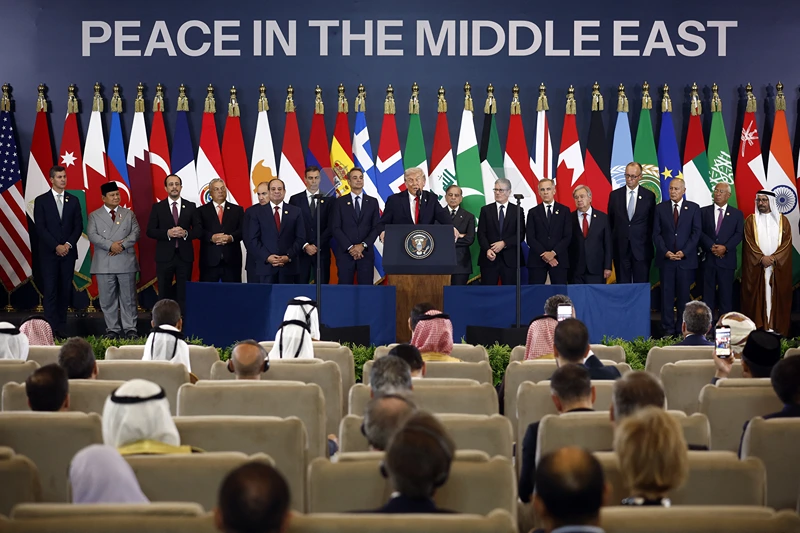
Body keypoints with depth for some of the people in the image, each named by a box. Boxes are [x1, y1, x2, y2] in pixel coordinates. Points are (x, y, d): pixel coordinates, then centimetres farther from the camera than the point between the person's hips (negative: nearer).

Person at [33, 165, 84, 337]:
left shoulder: (73, 200, 10)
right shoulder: (41, 200, 2)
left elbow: (79, 226, 7)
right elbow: (40, 227, -4)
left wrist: (68, 244, -8)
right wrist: (56, 246, -12)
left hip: (68, 252, 3)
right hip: (49, 253, -2)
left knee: (65, 290, 2)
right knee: (50, 290, -6)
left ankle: (62, 327, 5)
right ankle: (51, 328, -8)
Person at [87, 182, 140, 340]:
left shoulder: (129, 214, 13)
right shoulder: (95, 215, 7)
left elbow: (135, 233, 2)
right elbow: (92, 235, -6)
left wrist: (122, 245, -15)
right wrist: (110, 245, -18)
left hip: (126, 262, 1)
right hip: (104, 264, -1)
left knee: (128, 298, 2)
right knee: (108, 299, 2)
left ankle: (130, 329, 7)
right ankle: (112, 329, 9)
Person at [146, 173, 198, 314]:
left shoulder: (191, 206, 6)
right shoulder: (158, 207, 3)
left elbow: (198, 230, 4)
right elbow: (150, 231, -1)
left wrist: (185, 233, -16)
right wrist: (167, 233, -17)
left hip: (185, 255, 0)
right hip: (165, 256, 0)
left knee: (184, 292, 2)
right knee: (164, 292, 5)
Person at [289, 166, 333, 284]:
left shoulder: (328, 200, 7)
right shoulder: (295, 199, 5)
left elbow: (330, 226, 0)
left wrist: (317, 245, -9)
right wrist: (305, 246, -9)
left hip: (322, 252, 0)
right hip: (301, 252, 0)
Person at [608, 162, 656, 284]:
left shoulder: (649, 195, 1)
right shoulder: (614, 195, 5)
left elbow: (652, 222, 5)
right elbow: (610, 221, 9)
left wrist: (649, 243, 2)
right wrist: (612, 243, 6)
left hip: (641, 248, -1)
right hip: (621, 249, 1)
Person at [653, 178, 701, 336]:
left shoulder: (693, 208, 4)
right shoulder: (660, 208, 7)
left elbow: (696, 233, 0)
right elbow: (656, 234, 4)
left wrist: (684, 252, -11)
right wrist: (665, 252, -9)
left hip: (686, 259, -1)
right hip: (665, 258, 1)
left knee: (684, 295, 2)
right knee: (667, 295, 1)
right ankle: (668, 329, 4)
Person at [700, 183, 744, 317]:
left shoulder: (737, 214, 8)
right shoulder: (704, 211, 8)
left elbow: (739, 234, -2)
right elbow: (700, 232, -1)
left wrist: (725, 247, -16)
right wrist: (711, 246, -15)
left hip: (727, 259, 0)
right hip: (708, 258, 0)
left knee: (726, 294, 1)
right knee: (707, 292, 3)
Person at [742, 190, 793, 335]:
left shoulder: (783, 220, 9)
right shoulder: (751, 220, 7)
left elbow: (787, 243, 0)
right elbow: (749, 242, -2)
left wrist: (774, 258, -13)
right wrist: (761, 258, -15)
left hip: (778, 267, 1)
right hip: (756, 267, -1)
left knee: (776, 298, 0)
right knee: (757, 298, -2)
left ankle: (776, 330, 1)